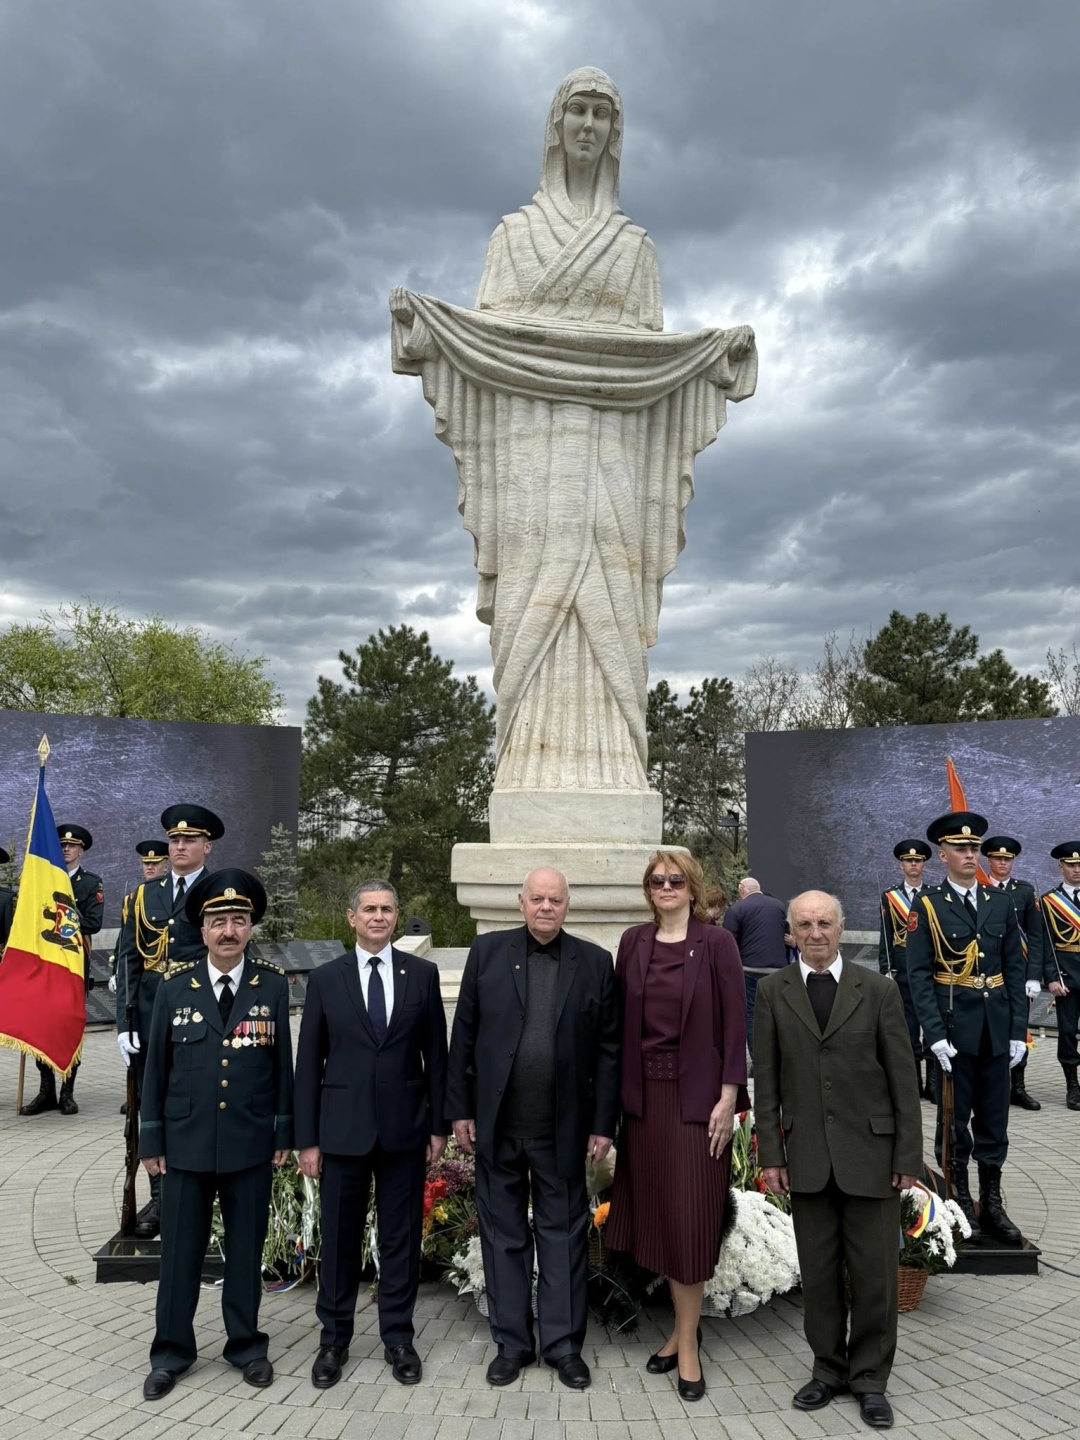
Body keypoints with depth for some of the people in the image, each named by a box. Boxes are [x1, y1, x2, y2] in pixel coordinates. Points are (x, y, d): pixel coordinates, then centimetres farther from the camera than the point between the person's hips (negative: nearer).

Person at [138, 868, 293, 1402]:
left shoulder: (273, 984, -3)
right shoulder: (174, 986, -2)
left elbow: (283, 1062, 1)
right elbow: (155, 1067, 2)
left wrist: (284, 1133, 1)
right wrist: (151, 1140, 2)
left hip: (251, 1145, 0)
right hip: (185, 1144, 0)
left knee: (246, 1248, 12)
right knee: (180, 1250, 11)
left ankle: (246, 1343, 30)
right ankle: (172, 1351, 28)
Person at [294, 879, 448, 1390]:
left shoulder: (422, 974, 1)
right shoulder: (325, 978, 0)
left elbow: (436, 1053, 4)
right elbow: (308, 1062, 1)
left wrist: (439, 1125, 2)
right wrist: (306, 1138, -1)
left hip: (405, 1128, 0)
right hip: (343, 1129, 0)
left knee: (401, 1237, 10)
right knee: (339, 1238, 10)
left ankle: (398, 1336, 27)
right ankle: (334, 1339, 27)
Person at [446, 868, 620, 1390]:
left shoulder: (595, 963, -1)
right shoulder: (487, 951, 0)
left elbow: (608, 1049, 1)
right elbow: (464, 1034, 2)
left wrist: (603, 1124, -2)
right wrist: (460, 1109, 0)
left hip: (563, 1129, 0)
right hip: (497, 1125, 1)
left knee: (564, 1233, 10)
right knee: (503, 1234, 12)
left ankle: (563, 1344, 25)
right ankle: (512, 1342, 27)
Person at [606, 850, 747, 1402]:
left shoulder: (715, 943, -7)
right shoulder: (633, 941, 4)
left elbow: (734, 1024, -7)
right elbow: (619, 1017, 6)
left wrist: (727, 1098, -11)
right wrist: (618, 1092, 4)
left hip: (696, 1096, -4)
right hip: (645, 1094, 4)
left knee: (690, 1214, 1)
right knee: (656, 1210, 11)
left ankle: (687, 1339, 15)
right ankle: (684, 1325, 27)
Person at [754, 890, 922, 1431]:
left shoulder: (878, 990, -2)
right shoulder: (773, 992, 1)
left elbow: (903, 1079, -1)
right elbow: (766, 1081, 2)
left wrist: (909, 1157, -3)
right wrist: (770, 1154, -1)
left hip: (870, 1152, -1)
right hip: (806, 1156, 1)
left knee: (874, 1273, 6)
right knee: (818, 1271, 10)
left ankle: (870, 1378, 24)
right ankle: (828, 1369, 28)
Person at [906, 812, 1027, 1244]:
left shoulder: (1001, 903, 7)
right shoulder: (927, 906, -5)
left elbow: (1014, 968, 8)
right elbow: (919, 975, -8)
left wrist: (1018, 1029, 2)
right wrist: (935, 1034, -15)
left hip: (996, 1028, 4)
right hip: (953, 1027, -3)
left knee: (994, 1118, 12)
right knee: (955, 1119, 8)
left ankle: (992, 1204, 24)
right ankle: (960, 1205, 21)